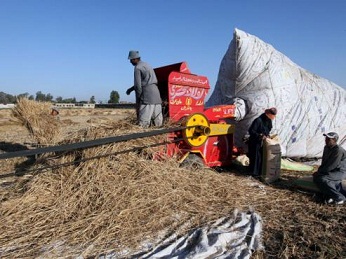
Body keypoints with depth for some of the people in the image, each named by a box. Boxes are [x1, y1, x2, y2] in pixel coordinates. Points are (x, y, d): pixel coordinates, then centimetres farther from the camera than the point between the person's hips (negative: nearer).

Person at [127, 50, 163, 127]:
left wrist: (138, 101, 1)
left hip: (147, 98, -9)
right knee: (158, 124, 6)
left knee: (143, 124, -11)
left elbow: (138, 85, -9)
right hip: (156, 96, 9)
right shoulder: (147, 65, 24)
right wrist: (131, 88, 27)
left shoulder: (137, 68, -4)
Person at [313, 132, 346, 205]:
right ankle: (330, 195, -11)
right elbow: (324, 162, 15)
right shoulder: (326, 148, 4)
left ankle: (339, 198, -16)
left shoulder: (338, 150, -23)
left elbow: (331, 166, -23)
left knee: (322, 179, -28)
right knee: (316, 178, -14)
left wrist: (319, 172, -14)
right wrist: (320, 170, 0)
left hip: (340, 172, -8)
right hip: (331, 171, 8)